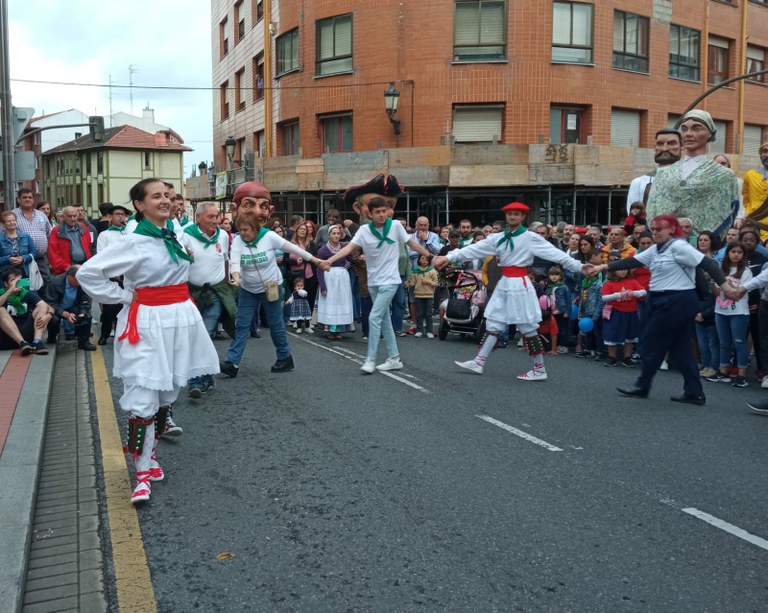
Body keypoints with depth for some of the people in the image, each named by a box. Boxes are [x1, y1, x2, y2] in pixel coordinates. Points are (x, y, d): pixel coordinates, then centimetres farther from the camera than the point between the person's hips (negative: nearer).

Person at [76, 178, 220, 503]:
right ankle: (142, 472, 3)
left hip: (181, 320, 7)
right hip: (147, 324, -6)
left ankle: (150, 452, 32)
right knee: (143, 400, -7)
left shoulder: (176, 235, 7)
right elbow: (87, 273, -12)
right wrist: (124, 296, -10)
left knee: (168, 393, 15)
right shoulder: (133, 242, -12)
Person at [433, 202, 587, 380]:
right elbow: (475, 249, 4)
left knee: (527, 327, -2)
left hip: (519, 284, -6)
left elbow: (555, 253, -12)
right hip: (504, 283, 6)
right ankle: (478, 362, 14)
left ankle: (540, 369, 7)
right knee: (494, 324, 9)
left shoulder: (530, 237, -7)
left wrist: (579, 267, -18)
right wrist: (448, 257, -3)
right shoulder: (499, 238, 8)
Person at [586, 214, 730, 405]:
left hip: (678, 302, -9)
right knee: (679, 347, 10)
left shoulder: (679, 246, -13)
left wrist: (724, 285, -23)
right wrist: (603, 267, 5)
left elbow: (707, 263, -17)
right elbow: (632, 262, 11)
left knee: (652, 342, 0)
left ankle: (642, 386, 14)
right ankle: (694, 393, 14)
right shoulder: (655, 250, 13)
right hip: (663, 301, 9)